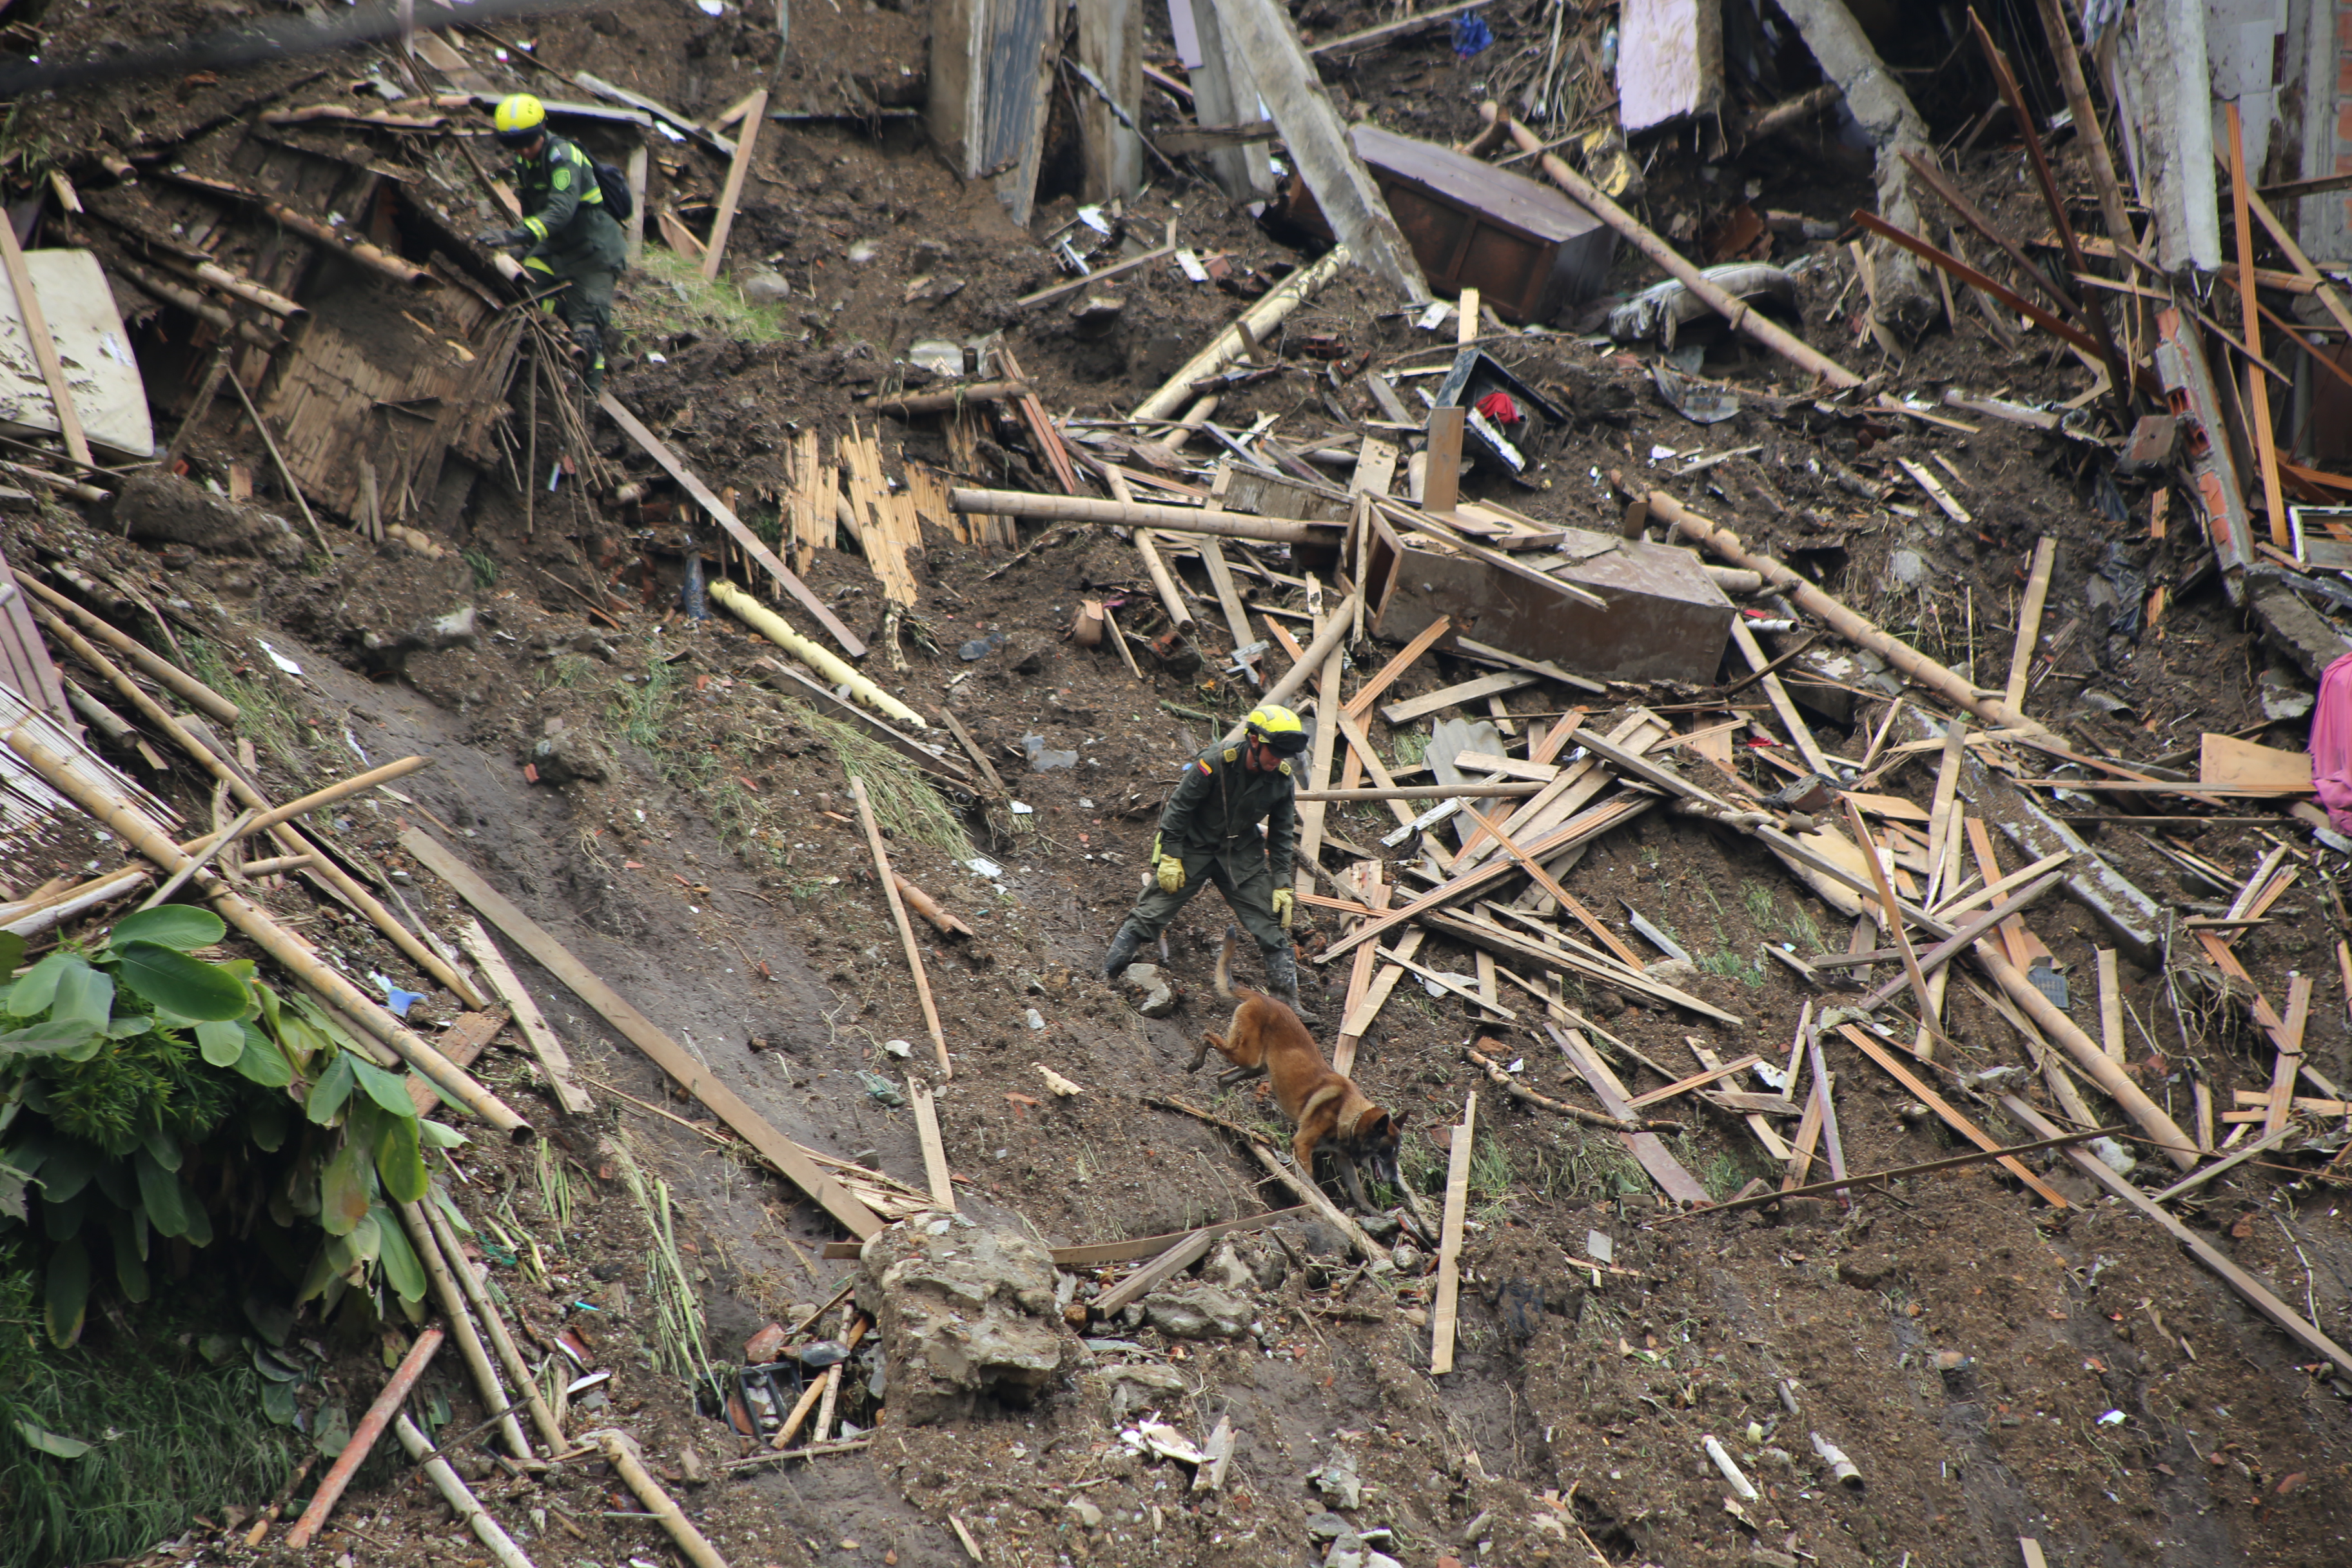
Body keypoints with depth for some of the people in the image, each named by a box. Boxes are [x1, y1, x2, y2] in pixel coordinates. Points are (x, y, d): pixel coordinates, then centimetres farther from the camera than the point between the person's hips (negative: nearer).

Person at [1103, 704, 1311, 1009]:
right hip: (1193, 848, -4)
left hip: (1242, 857, 4)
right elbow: (1178, 809, -15)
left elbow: (1282, 835, 3)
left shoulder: (1281, 780, -9)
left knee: (1273, 925, -2)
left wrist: (1282, 885, -1)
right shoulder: (1215, 764, -24)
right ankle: (1104, 977, 7)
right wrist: (1170, 858, -16)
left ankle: (1287, 1003, 6)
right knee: (1150, 913, -5)